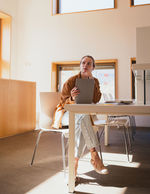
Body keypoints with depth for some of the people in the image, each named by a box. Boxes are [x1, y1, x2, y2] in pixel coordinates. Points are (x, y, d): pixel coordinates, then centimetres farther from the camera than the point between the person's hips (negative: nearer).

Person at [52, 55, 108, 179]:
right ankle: (94, 156, -37)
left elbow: (96, 100, -10)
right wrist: (72, 99, -33)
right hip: (66, 113, -3)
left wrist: (91, 80, -14)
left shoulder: (95, 81, 7)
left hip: (83, 115, 3)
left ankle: (75, 162, -33)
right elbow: (64, 103, -10)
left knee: (80, 125, -36)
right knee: (83, 115, -38)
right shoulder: (71, 81, -7)